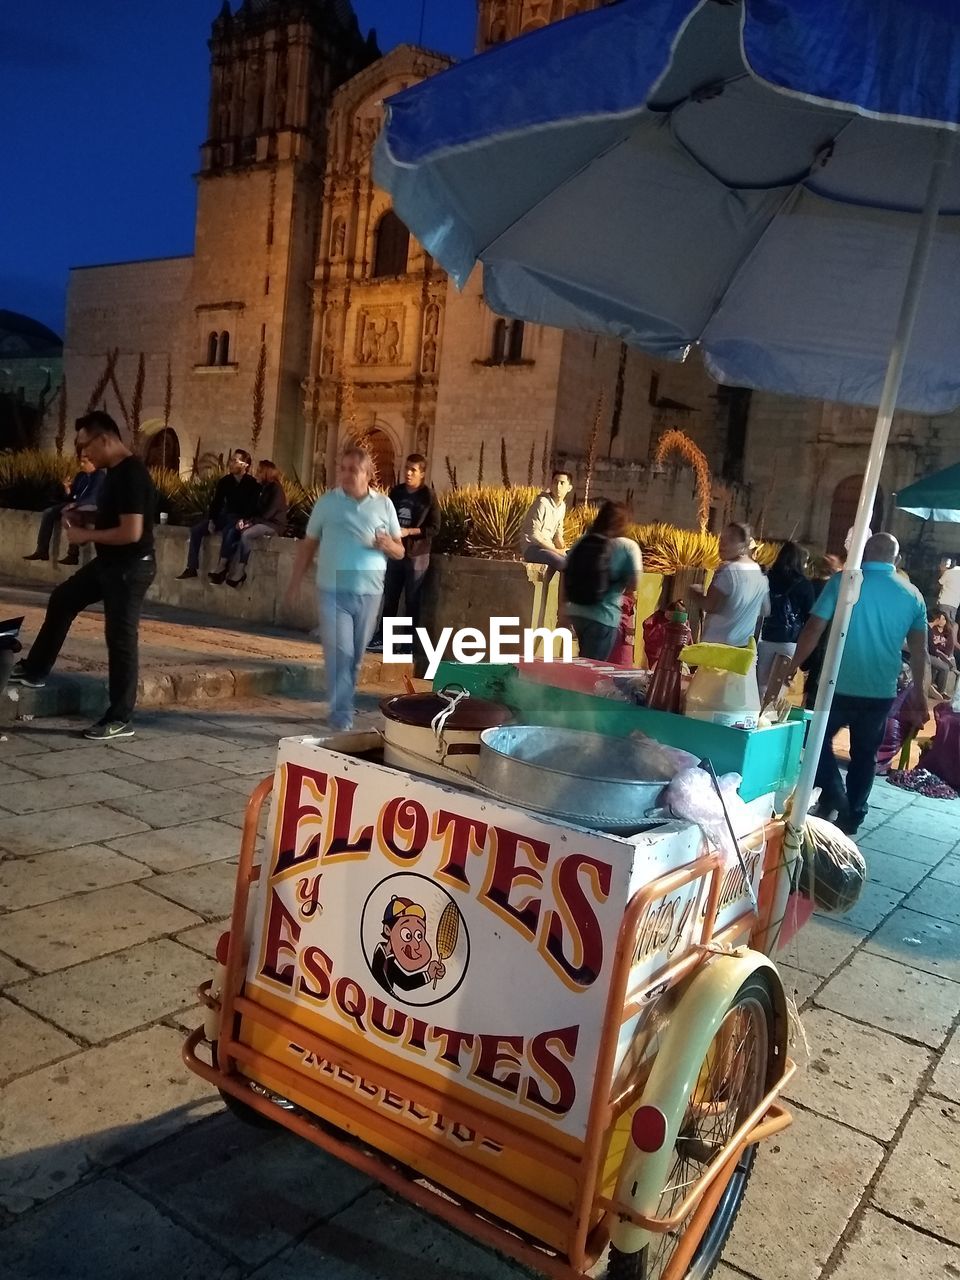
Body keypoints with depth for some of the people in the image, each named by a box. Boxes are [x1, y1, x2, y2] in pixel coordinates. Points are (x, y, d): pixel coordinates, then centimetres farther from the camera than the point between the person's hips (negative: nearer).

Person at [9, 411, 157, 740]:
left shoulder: (132, 475, -23)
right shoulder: (116, 472, 9)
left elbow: (131, 532, -28)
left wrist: (86, 535, -17)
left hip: (130, 568, -11)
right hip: (109, 563, 11)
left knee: (121, 638, -4)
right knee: (62, 600, 21)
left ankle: (120, 719, 6)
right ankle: (34, 671, 37)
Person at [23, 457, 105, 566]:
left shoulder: (99, 476, -10)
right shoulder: (80, 475, 14)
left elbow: (93, 498, -21)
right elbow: (71, 496, 14)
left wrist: (75, 504, -29)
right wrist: (67, 488, -7)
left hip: (92, 506, -8)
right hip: (75, 505, 8)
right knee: (48, 512, -8)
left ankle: (73, 555, -37)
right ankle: (42, 550, -9)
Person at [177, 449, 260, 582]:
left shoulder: (252, 484, -12)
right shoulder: (224, 481, 3)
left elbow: (253, 507, -16)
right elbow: (217, 501, 4)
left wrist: (244, 521, -31)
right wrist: (211, 520, -8)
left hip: (241, 518, -6)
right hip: (225, 514, 6)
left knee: (228, 531, -39)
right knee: (196, 530, -11)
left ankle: (221, 568, -33)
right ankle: (192, 568, -12)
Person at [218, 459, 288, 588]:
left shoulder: (276, 489, -12)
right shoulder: (262, 487, 13)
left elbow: (269, 512, -19)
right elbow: (257, 509, 14)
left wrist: (251, 522, -20)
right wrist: (247, 520, -5)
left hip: (273, 524, -8)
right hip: (261, 521, 8)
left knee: (245, 534, -32)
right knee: (232, 531, -15)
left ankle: (240, 573, -26)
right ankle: (227, 569, -24)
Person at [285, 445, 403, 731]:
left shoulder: (384, 504, 5)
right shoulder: (327, 501, 2)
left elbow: (400, 551, 10)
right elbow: (309, 544, 8)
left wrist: (389, 546, -13)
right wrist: (294, 584, 4)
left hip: (369, 594, 2)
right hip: (333, 592, -2)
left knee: (355, 657, 12)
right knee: (339, 654, -9)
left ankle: (343, 707, 28)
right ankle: (342, 717, -6)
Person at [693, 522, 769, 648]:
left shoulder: (728, 570, -17)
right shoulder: (759, 573, 8)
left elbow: (709, 606, -23)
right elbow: (765, 611, 16)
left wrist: (698, 593, -4)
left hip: (716, 643, -8)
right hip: (743, 644, 8)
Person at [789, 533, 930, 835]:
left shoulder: (843, 581, -7)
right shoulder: (912, 595, 2)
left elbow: (813, 630, -11)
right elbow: (919, 651, 6)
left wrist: (792, 668, -2)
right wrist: (919, 694, 16)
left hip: (838, 686, -3)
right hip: (881, 692, 3)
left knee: (819, 740, 17)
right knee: (864, 755, 15)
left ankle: (833, 797, 3)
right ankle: (851, 818, 22)